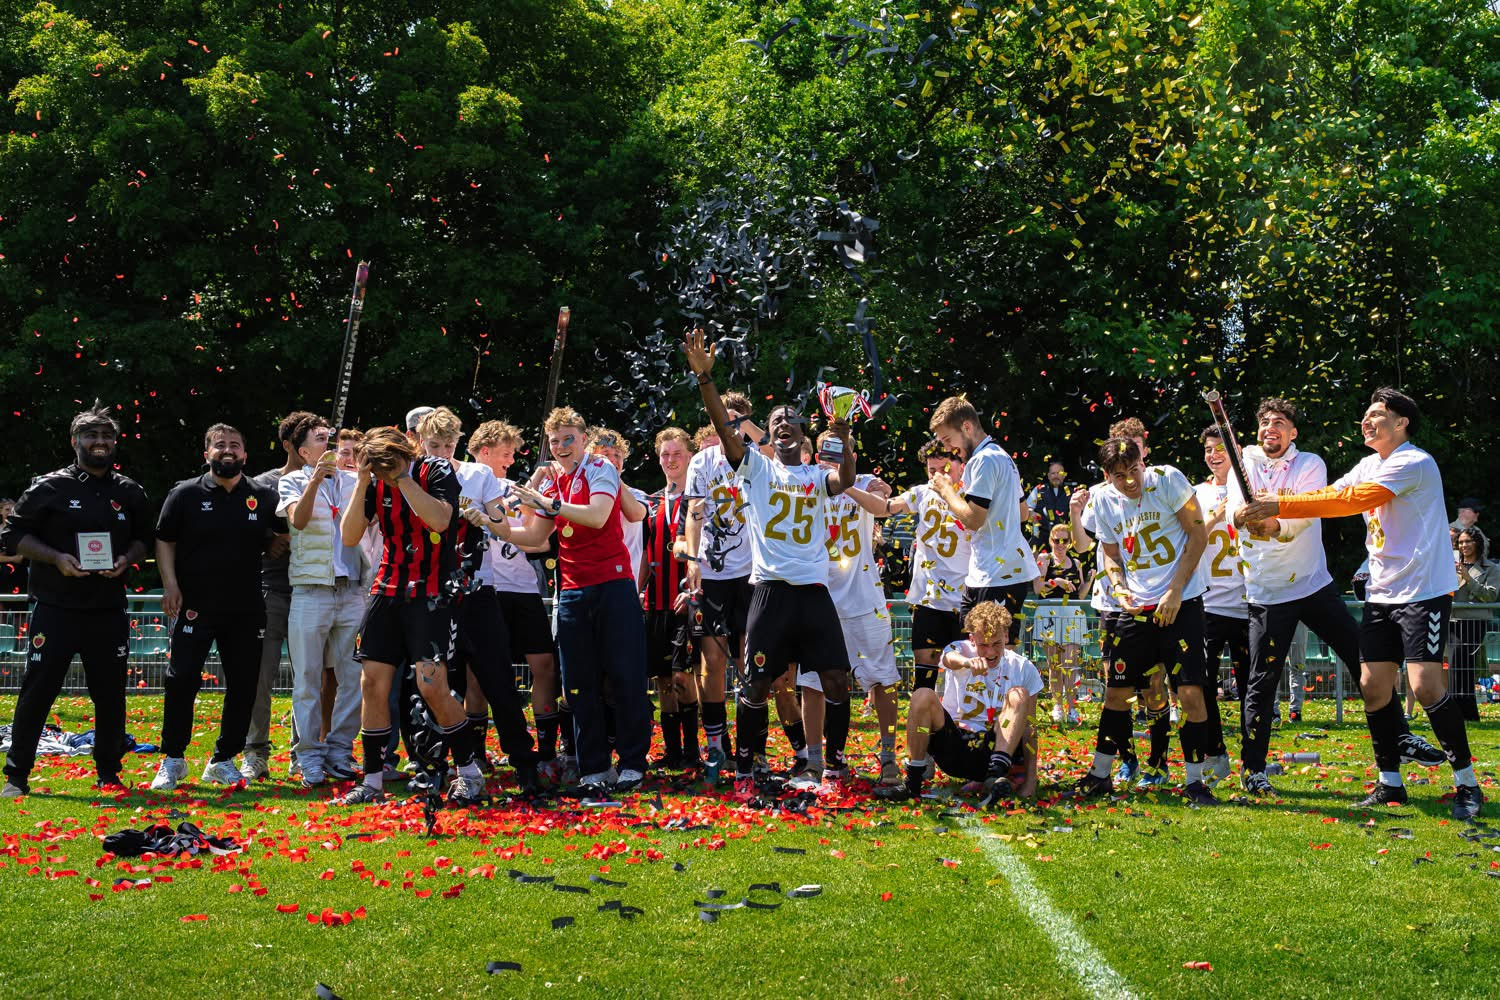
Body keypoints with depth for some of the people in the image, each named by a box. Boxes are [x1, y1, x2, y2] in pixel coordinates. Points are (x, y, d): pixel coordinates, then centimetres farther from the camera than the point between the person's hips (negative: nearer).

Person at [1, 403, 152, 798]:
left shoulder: (130, 492, 9)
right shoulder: (49, 487, -2)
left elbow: (144, 539, 19)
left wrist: (127, 559, -3)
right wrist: (56, 558, -15)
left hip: (108, 609, 3)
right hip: (55, 607, -3)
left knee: (110, 693, 7)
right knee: (37, 691, -3)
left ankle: (108, 772, 20)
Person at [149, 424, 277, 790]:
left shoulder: (263, 497, 8)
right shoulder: (185, 494, 2)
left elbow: (277, 543, 15)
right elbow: (164, 541, 4)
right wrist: (170, 585, -6)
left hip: (246, 609, 3)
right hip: (195, 606, -2)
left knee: (244, 686, 4)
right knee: (182, 680, -6)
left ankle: (223, 760, 17)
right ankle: (172, 760, 8)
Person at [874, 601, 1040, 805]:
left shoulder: (1023, 669, 3)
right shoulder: (962, 650, 0)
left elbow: (1029, 728, 0)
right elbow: (950, 659, -28)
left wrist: (1030, 780, -10)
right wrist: (968, 662, -54)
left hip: (994, 750, 0)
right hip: (954, 747, 0)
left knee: (1020, 695, -22)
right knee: (922, 696, -23)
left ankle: (996, 775, -37)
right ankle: (912, 784, -22)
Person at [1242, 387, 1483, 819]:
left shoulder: (1415, 463, -15)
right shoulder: (1369, 465, 14)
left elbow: (1353, 500, -24)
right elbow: (1331, 496, 8)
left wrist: (1280, 505, -26)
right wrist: (1272, 504, -10)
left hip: (1424, 592, -8)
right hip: (1381, 593, 8)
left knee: (1426, 685, -14)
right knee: (1373, 685, 3)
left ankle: (1467, 784, -2)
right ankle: (1390, 783, 14)